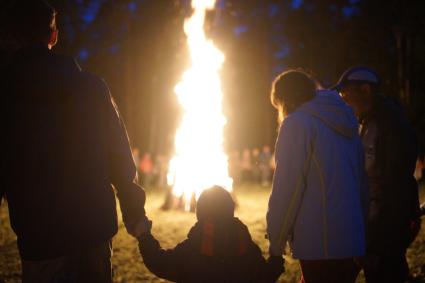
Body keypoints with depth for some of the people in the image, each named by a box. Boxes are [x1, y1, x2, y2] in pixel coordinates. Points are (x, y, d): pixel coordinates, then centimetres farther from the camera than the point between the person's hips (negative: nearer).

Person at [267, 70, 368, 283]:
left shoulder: (296, 124, -6)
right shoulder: (345, 124, 16)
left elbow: (286, 189, -12)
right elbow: (362, 184, 19)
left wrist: (276, 244, -6)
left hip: (319, 246, -7)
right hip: (352, 242, 7)